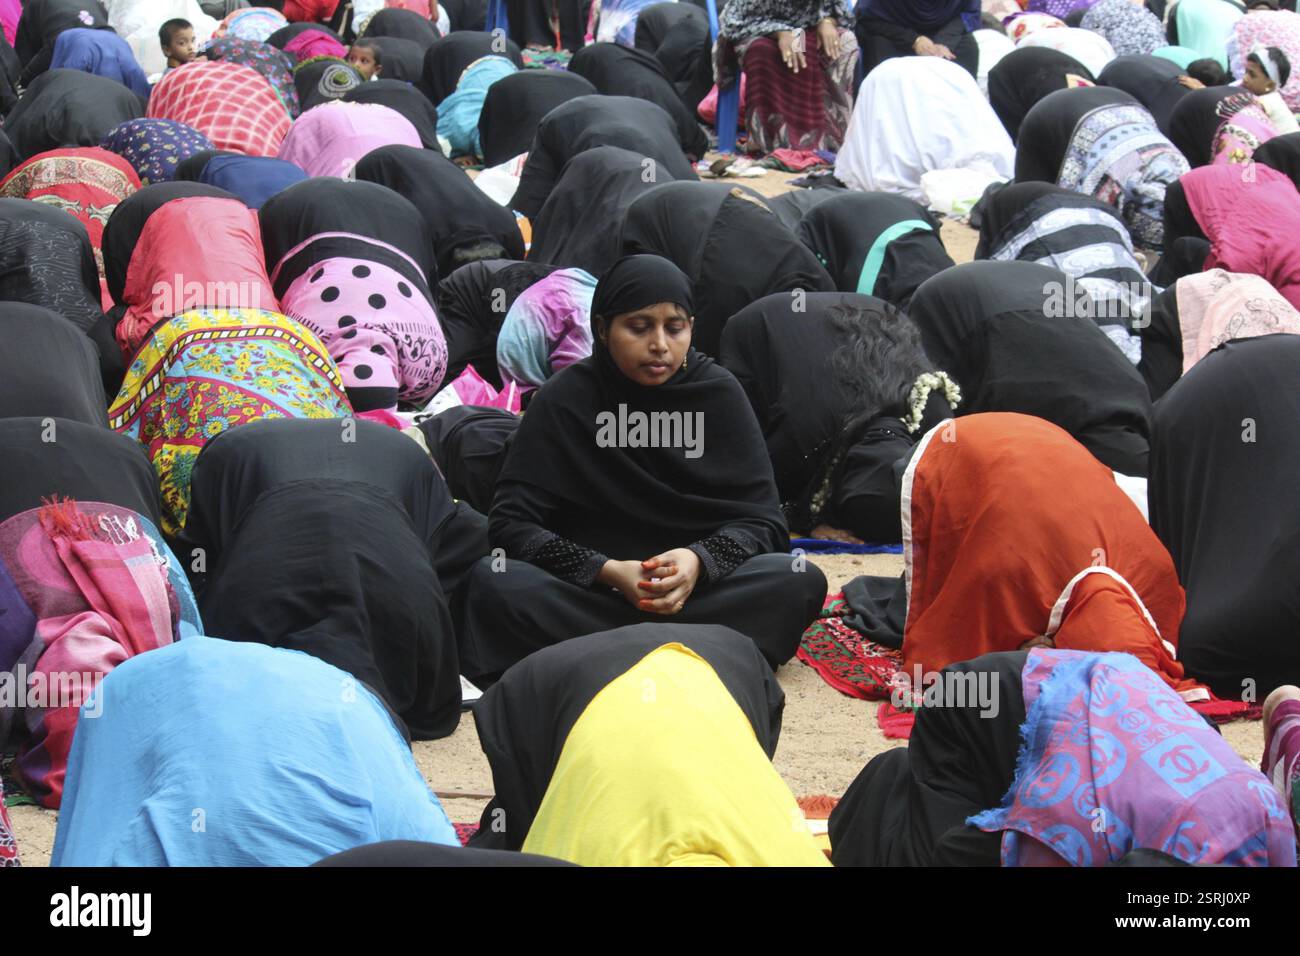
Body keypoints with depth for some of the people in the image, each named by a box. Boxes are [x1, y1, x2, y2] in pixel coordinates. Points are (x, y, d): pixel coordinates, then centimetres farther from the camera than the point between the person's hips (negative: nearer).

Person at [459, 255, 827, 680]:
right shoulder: (564, 400, -3)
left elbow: (762, 521, -2)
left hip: (698, 586, 1)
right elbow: (511, 522, -8)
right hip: (590, 590, -1)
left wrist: (700, 560, -23)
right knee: (494, 582, -31)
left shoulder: (718, 392, 0)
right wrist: (607, 571, -23)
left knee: (799, 582, -26)